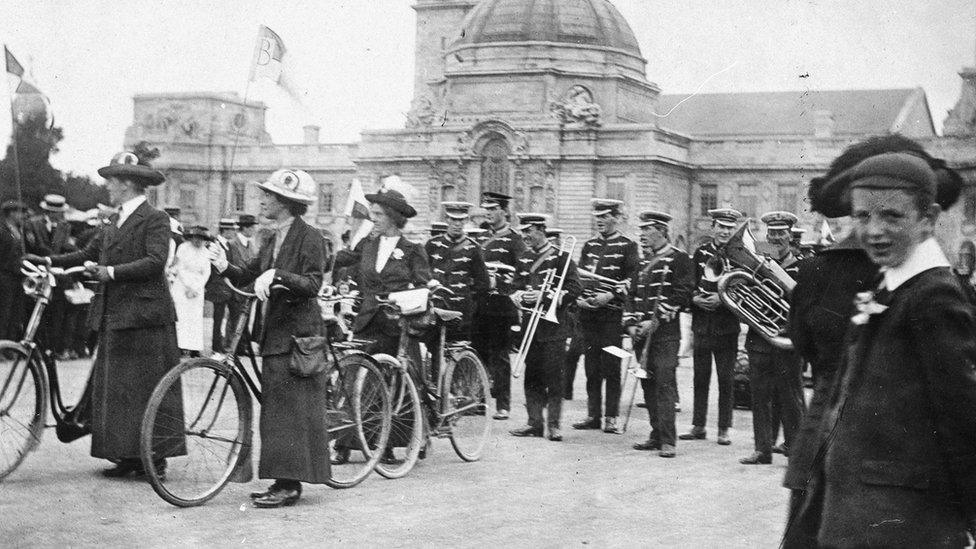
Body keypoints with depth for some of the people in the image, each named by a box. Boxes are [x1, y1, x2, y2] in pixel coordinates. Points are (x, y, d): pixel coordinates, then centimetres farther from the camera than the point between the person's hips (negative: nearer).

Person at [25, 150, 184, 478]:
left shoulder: (154, 219, -8)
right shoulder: (115, 221, 17)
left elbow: (155, 261, -19)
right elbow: (90, 253, 18)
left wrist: (111, 272, -24)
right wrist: (48, 261, 10)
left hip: (144, 316, -8)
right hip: (113, 316, 9)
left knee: (147, 389, -3)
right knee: (114, 387, 8)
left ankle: (155, 458, 3)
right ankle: (127, 455, 14)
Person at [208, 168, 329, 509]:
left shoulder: (309, 238, -9)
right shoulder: (273, 239, 16)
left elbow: (313, 284, -19)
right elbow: (246, 277, 13)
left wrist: (277, 275, -29)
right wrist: (225, 267, -5)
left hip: (296, 333, -9)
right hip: (273, 331, 9)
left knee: (290, 407, -7)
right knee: (275, 407, 10)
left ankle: (290, 485, -3)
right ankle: (283, 481, 16)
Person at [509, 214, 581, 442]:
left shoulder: (560, 258, -3)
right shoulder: (524, 259, 14)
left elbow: (575, 288, -9)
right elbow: (515, 286, 16)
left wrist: (545, 297, -16)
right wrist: (520, 296, -8)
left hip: (553, 326, -5)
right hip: (529, 324, 5)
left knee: (553, 376, -4)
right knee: (532, 376, 6)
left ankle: (553, 425, 1)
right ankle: (535, 422, 13)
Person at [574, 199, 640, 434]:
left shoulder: (627, 246, 1)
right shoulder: (589, 246, 16)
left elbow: (632, 279, -6)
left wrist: (610, 295, -16)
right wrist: (579, 297, -2)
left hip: (613, 312, -4)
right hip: (588, 312, 5)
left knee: (611, 365, -4)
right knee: (591, 366, 6)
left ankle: (611, 417, 1)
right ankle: (593, 414, 11)